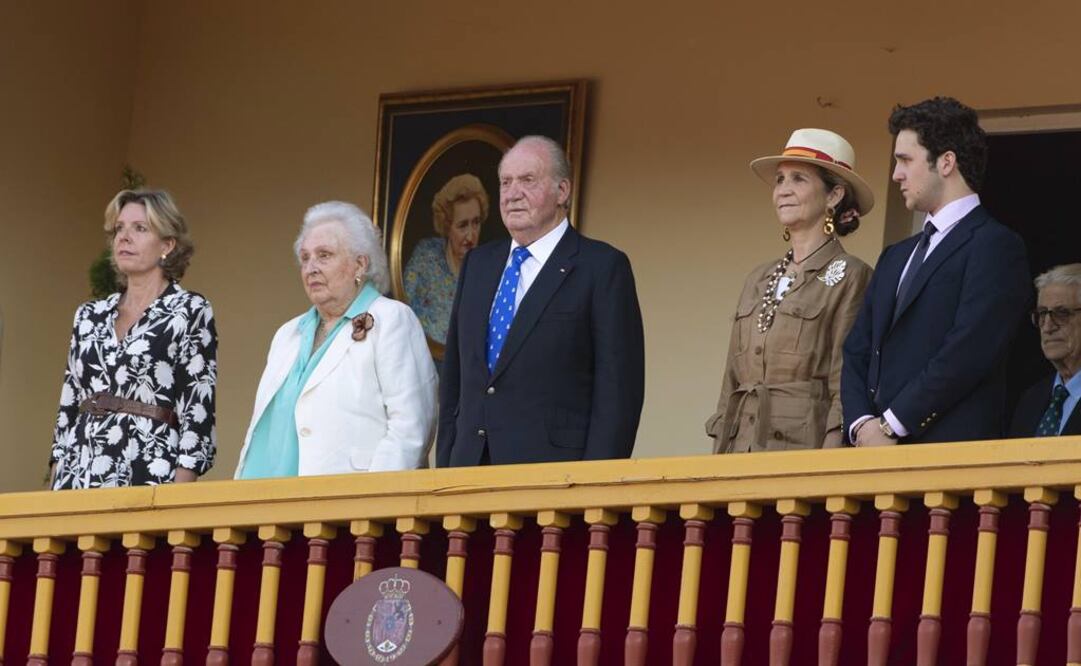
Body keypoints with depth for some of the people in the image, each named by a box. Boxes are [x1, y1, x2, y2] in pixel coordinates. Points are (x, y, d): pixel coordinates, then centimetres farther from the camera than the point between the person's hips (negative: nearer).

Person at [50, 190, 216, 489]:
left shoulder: (191, 311, 0)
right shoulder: (89, 316, 16)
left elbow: (198, 410, -6)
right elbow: (67, 408, 17)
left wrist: (178, 494, -15)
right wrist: (54, 487, 9)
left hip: (149, 475, -5)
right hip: (79, 475, 5)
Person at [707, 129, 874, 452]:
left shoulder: (850, 277, -1)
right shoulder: (758, 280, 19)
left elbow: (847, 388, -7)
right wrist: (719, 457, 11)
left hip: (803, 446, -6)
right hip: (741, 448, 6)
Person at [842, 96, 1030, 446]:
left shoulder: (996, 246, -3)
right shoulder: (895, 258, 24)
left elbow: (967, 352, -13)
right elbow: (857, 352, 18)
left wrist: (891, 426, -12)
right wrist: (862, 424, -2)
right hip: (876, 454, 7)